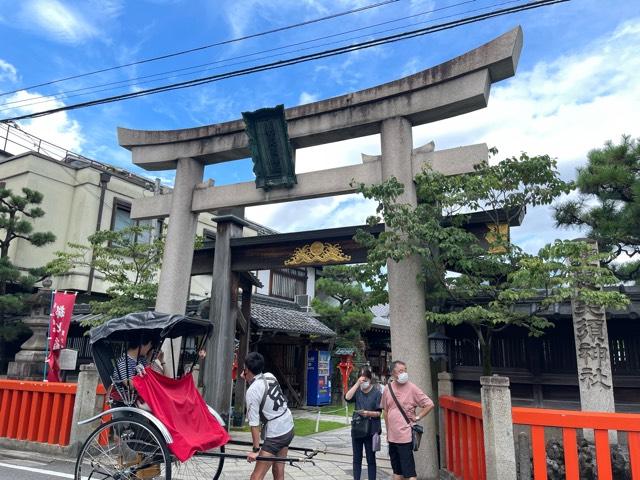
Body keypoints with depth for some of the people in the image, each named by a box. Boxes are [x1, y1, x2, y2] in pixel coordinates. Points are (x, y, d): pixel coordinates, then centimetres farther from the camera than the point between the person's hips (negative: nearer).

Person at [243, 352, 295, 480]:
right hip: (288, 428, 8)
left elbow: (254, 423, -15)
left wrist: (255, 450, -9)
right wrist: (248, 378, 17)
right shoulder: (270, 376, 1)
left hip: (275, 435, -8)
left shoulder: (252, 392, -16)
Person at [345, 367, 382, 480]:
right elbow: (347, 398, -16)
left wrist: (368, 413, -25)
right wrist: (357, 384, -19)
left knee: (371, 459, 7)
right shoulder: (357, 391, 4)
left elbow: (379, 412, -5)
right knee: (357, 458, 12)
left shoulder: (376, 392, -5)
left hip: (371, 430, -3)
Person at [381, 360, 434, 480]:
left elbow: (429, 404, -10)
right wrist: (388, 431, 14)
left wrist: (417, 417, -11)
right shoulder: (388, 388, 2)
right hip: (392, 436, 5)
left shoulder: (412, 388, -11)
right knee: (397, 470, 19)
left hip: (405, 436, -5)